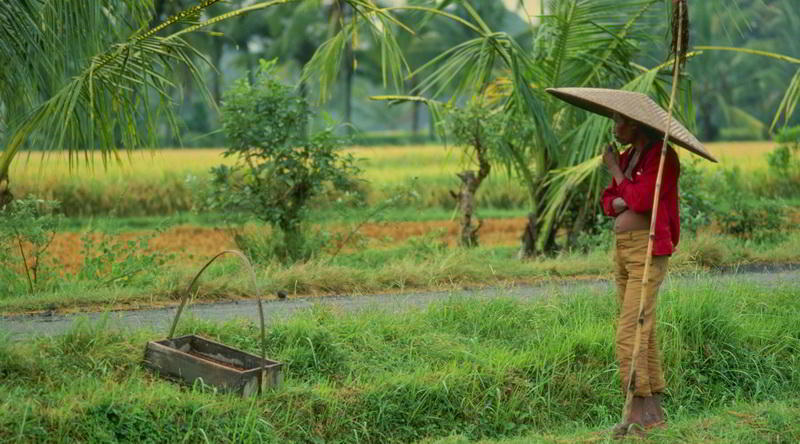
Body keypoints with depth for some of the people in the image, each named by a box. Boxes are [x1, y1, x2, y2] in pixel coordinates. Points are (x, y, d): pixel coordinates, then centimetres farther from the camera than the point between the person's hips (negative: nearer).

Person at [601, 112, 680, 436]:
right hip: (623, 248, 9)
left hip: (648, 250, -9)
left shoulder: (663, 156, -10)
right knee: (644, 332, 9)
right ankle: (655, 412, 14)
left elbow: (642, 200, -18)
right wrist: (618, 203, -6)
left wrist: (615, 170, -6)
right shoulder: (627, 156, 15)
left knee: (630, 331, -15)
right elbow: (608, 201, 18)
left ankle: (638, 412, -12)